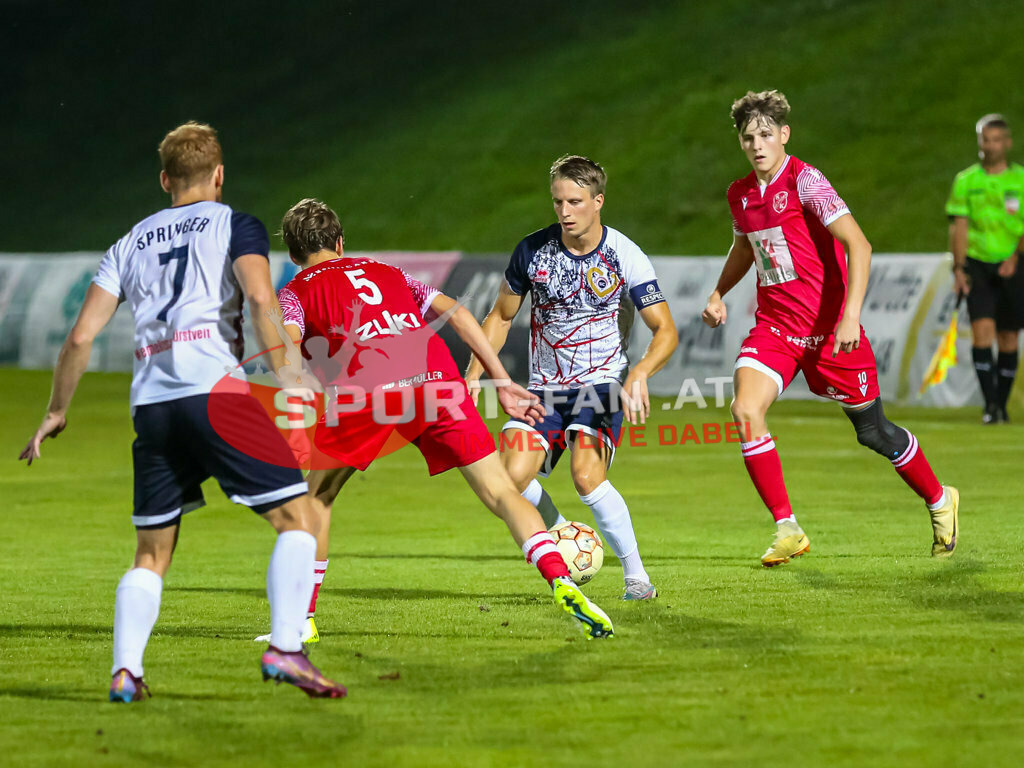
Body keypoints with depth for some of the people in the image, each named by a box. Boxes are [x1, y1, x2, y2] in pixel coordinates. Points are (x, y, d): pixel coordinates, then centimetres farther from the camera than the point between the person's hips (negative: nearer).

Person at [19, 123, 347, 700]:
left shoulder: (131, 244, 24)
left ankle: (125, 670, -3)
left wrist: (57, 413, 28)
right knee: (298, 518, 0)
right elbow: (260, 297, -9)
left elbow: (81, 336, 18)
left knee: (153, 554, 13)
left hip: (150, 403, 5)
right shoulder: (234, 225, 11)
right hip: (213, 389, -5)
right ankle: (285, 648, -16)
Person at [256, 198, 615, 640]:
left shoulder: (295, 292, 23)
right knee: (500, 491, 2)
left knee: (317, 497, 21)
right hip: (438, 381, 2)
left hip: (364, 392, -2)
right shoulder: (385, 272, 34)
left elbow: (287, 342, -1)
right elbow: (454, 312, 22)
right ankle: (562, 584, -18)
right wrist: (504, 383, 21)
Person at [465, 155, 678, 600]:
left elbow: (666, 331, -13)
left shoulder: (625, 257, -12)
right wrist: (474, 375, 1)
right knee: (510, 477, -15)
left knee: (586, 473, -27)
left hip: (603, 384, -4)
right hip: (544, 390, 4)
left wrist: (639, 374, -32)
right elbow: (501, 317, 11)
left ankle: (636, 576, -13)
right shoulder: (532, 251, -3)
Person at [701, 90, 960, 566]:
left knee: (872, 430, 7)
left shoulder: (805, 181, -15)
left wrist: (850, 316, -30)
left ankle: (940, 501, 33)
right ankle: (787, 530, -12)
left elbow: (858, 245, -22)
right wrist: (718, 294, 14)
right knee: (745, 410, -20)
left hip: (828, 328, -5)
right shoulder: (740, 195, 6)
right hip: (774, 326, 5)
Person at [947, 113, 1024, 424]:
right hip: (977, 265, 0)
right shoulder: (965, 181, 5)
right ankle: (990, 404, -17)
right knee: (982, 330, -15)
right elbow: (959, 226, 2)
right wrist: (958, 268, -7)